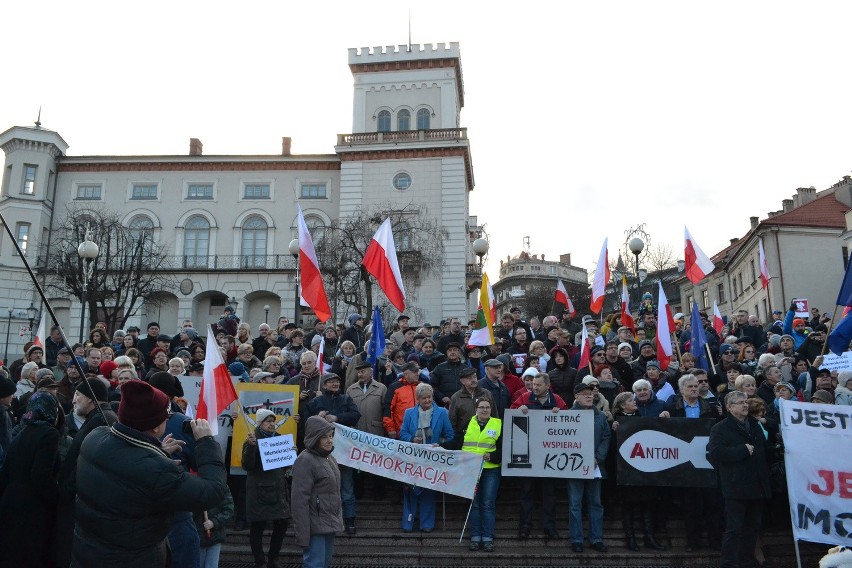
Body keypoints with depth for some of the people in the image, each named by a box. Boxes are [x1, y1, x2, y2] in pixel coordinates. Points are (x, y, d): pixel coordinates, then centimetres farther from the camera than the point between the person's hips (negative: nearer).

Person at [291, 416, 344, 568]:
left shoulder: (328, 457, 12)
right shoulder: (305, 460, -15)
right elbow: (299, 500, -19)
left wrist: (338, 520, 16)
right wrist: (302, 536, -20)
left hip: (329, 525, 9)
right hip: (316, 527, -9)